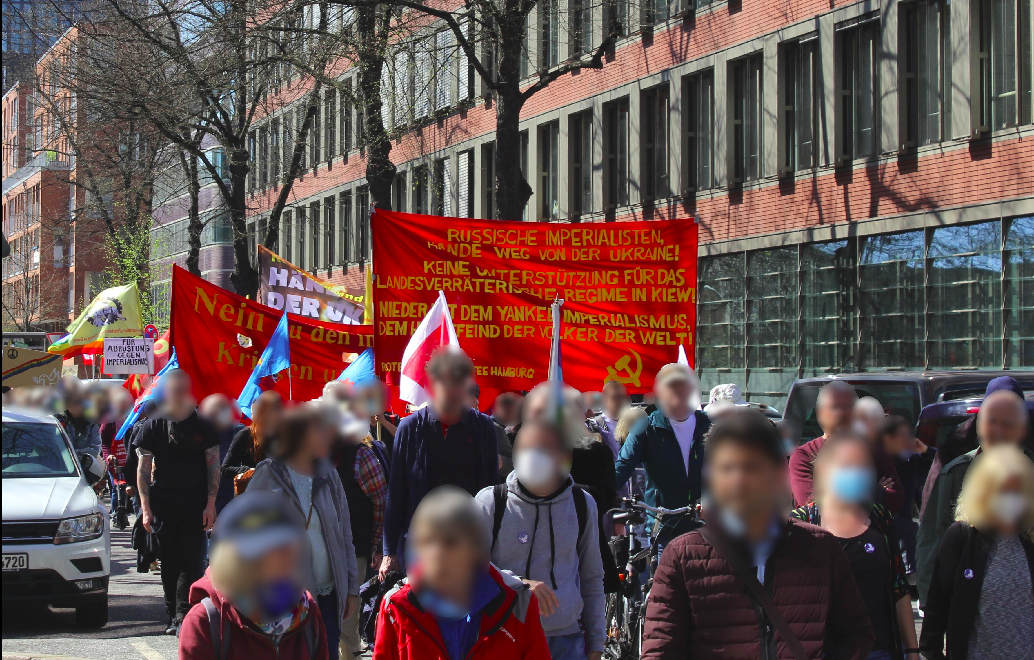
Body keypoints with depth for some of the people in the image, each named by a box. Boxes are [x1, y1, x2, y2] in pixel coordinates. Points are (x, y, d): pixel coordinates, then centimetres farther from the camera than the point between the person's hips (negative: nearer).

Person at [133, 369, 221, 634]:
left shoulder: (203, 426, 3)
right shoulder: (153, 426, 3)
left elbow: (213, 466, 5)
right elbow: (143, 469, 4)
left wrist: (211, 504, -4)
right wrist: (146, 508, -4)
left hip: (195, 505, -1)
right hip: (163, 506, 1)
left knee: (190, 562, -7)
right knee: (169, 563, 5)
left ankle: (184, 616, -9)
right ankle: (173, 615, 13)